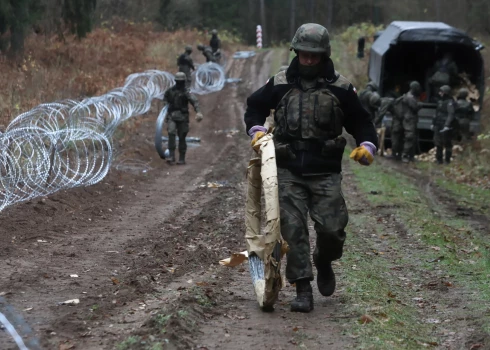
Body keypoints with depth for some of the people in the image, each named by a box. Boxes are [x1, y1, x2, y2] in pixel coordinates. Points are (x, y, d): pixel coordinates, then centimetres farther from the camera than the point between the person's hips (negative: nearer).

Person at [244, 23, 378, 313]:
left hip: (326, 173, -1)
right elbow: (255, 106, 19)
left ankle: (324, 262, 27)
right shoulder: (280, 84, 5)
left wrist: (367, 145, -12)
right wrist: (256, 129, 0)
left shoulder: (340, 88, 2)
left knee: (332, 229, -7)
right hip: (289, 172, 1)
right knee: (293, 230, -7)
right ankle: (303, 290, -1)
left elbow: (360, 122, 7)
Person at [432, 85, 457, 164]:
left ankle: (447, 160, 4)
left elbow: (451, 115, -22)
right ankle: (439, 159, 20)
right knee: (438, 144, 12)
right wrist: (433, 123, 22)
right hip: (438, 126, 9)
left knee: (447, 144, -2)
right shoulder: (440, 101, 15)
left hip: (446, 127, -9)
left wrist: (447, 125, -29)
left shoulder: (450, 102, -13)